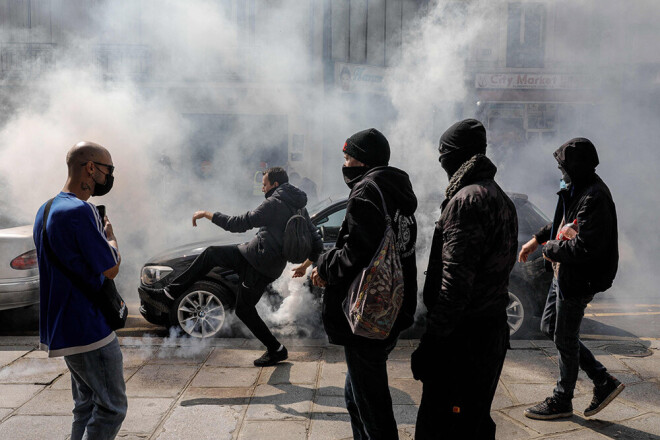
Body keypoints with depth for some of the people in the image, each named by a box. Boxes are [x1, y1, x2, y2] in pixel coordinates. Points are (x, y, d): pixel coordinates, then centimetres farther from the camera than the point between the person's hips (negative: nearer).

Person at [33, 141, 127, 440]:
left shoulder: (46, 210, 11)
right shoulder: (80, 211, -21)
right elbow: (111, 268, -16)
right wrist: (109, 233, 0)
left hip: (63, 327, 10)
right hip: (88, 329, -10)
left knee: (87, 404, 19)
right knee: (111, 407, 0)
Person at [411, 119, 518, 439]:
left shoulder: (466, 200, -17)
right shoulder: (500, 198, 16)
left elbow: (455, 282, -24)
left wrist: (431, 341, -20)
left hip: (464, 338, -10)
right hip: (493, 328, 10)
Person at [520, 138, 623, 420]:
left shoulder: (594, 200, -25)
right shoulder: (577, 189, 7)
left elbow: (584, 248, -30)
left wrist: (550, 249, -15)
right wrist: (537, 240, 17)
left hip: (578, 281, -10)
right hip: (563, 275, 10)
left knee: (565, 339, 5)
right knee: (549, 327, 18)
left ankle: (561, 401, 27)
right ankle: (603, 382, 27)